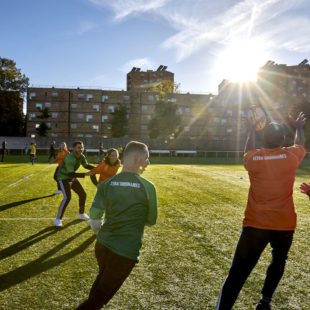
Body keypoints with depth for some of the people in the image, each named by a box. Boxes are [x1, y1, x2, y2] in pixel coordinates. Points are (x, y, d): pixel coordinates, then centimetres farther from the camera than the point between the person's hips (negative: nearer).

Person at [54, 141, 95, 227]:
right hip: (63, 178, -8)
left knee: (83, 194, 11)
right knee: (67, 198, -23)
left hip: (72, 178, 8)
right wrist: (85, 174, -39)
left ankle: (81, 214, 30)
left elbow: (86, 165, 12)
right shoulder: (69, 158, -32)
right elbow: (71, 174, -35)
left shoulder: (81, 157, -7)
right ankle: (58, 219, -11)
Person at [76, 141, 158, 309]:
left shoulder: (106, 184, -3)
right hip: (126, 254, -4)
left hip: (101, 246, 5)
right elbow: (151, 221, 0)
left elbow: (94, 220, -5)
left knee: (103, 276, 34)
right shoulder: (148, 187, -11)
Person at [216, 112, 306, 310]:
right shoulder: (291, 156, -4)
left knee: (238, 273, 1)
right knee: (278, 261, 27)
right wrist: (299, 128, 41)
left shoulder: (253, 159, -4)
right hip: (284, 224, 1)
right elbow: (300, 144, 21)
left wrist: (252, 131, 38)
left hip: (255, 225, -1)